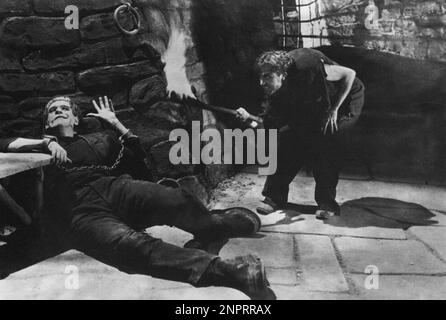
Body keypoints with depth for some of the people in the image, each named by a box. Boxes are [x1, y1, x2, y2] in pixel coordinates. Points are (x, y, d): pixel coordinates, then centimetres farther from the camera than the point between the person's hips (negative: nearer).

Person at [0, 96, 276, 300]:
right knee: (133, 245, -36)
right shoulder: (40, 147, 29)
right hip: (77, 213, -3)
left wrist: (116, 123, 25)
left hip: (114, 188, 4)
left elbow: (139, 160, 28)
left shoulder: (101, 137, 33)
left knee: (177, 200, -28)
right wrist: (45, 142, 3)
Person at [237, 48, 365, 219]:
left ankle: (327, 202, -9)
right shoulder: (276, 93, -19)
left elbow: (350, 74, -27)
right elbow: (268, 123, -17)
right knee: (289, 136, -9)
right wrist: (249, 119, -38)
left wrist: (334, 109, -26)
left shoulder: (307, 67, -38)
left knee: (327, 142, -25)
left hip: (345, 98, -5)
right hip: (312, 108, 5)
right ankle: (275, 196, 3)